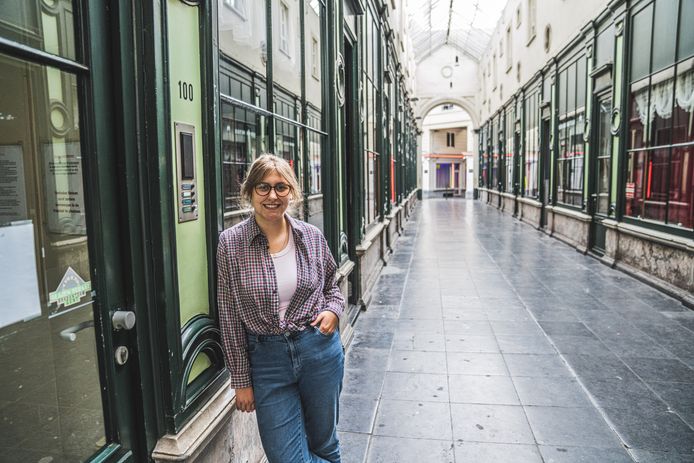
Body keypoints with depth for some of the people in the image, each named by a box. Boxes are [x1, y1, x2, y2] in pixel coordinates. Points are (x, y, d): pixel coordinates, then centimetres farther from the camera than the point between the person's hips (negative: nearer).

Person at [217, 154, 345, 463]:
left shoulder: (312, 236, -3)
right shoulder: (231, 242, -8)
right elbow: (230, 316, -4)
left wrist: (333, 310, -9)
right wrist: (241, 380, -1)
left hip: (319, 350, 2)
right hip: (267, 359, -1)